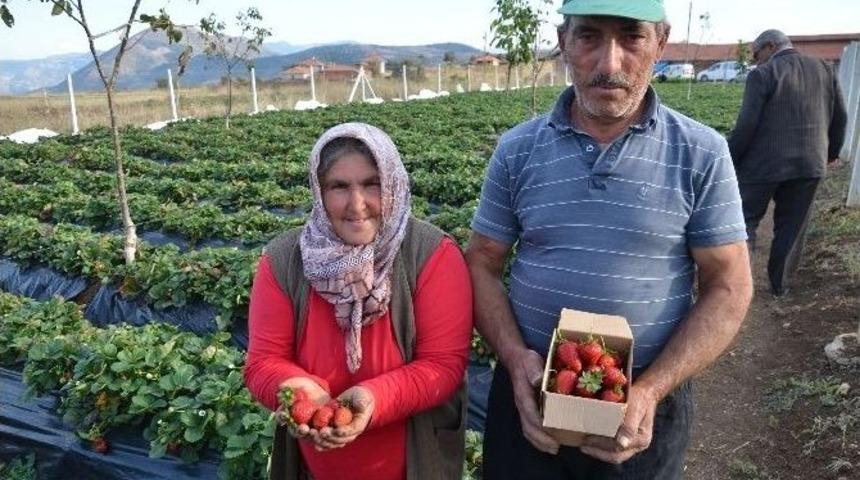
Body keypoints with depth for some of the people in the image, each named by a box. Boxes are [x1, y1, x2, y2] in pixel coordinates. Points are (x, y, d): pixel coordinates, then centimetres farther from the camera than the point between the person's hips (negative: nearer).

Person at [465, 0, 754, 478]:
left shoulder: (702, 154, -7)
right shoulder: (517, 150, -3)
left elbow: (728, 287, -6)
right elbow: (482, 263, 1)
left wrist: (650, 390, -16)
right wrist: (514, 358, -15)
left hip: (645, 406, 0)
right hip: (530, 391, 1)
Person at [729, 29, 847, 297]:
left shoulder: (763, 75, -9)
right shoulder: (824, 70, 8)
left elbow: (746, 124, -16)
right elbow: (840, 117, 13)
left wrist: (729, 159, -6)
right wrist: (831, 151, 27)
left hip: (764, 164, -5)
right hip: (810, 164, 5)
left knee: (745, 218, 8)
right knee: (791, 227, 14)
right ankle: (779, 284, 21)